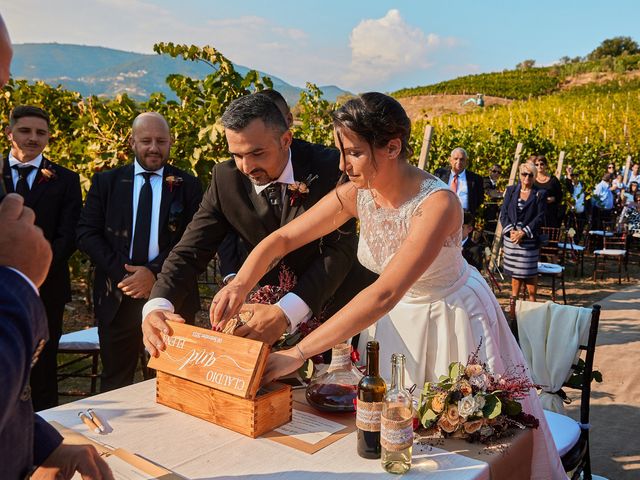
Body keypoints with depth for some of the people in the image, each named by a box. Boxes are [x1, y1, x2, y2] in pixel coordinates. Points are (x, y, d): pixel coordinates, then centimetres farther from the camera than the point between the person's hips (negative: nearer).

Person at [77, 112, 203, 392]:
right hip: (118, 296, 1)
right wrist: (121, 272, -12)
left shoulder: (188, 185, 4)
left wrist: (155, 272, -16)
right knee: (115, 383, 13)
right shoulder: (106, 182, 8)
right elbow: (86, 234, 2)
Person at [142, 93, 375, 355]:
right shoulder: (226, 178, -13)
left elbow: (339, 248, -26)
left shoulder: (329, 166, -22)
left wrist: (287, 312, -40)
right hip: (273, 305, 2)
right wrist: (157, 305, -34)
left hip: (340, 301, -1)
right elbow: (191, 249, -14)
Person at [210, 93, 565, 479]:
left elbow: (384, 294, -40)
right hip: (398, 316, 5)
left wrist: (299, 353, -42)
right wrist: (240, 285, -30)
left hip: (454, 317, -4)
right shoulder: (356, 195, -16)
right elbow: (282, 239, -11)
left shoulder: (438, 203, -33)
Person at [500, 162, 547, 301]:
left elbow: (540, 217, -5)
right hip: (511, 237, 3)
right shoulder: (511, 190, 8)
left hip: (529, 239, -2)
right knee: (514, 271, 9)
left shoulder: (540, 193, 1)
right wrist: (510, 231, -10)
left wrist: (523, 232, -14)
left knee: (530, 271, -1)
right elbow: (503, 213, 4)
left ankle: (532, 301, 8)